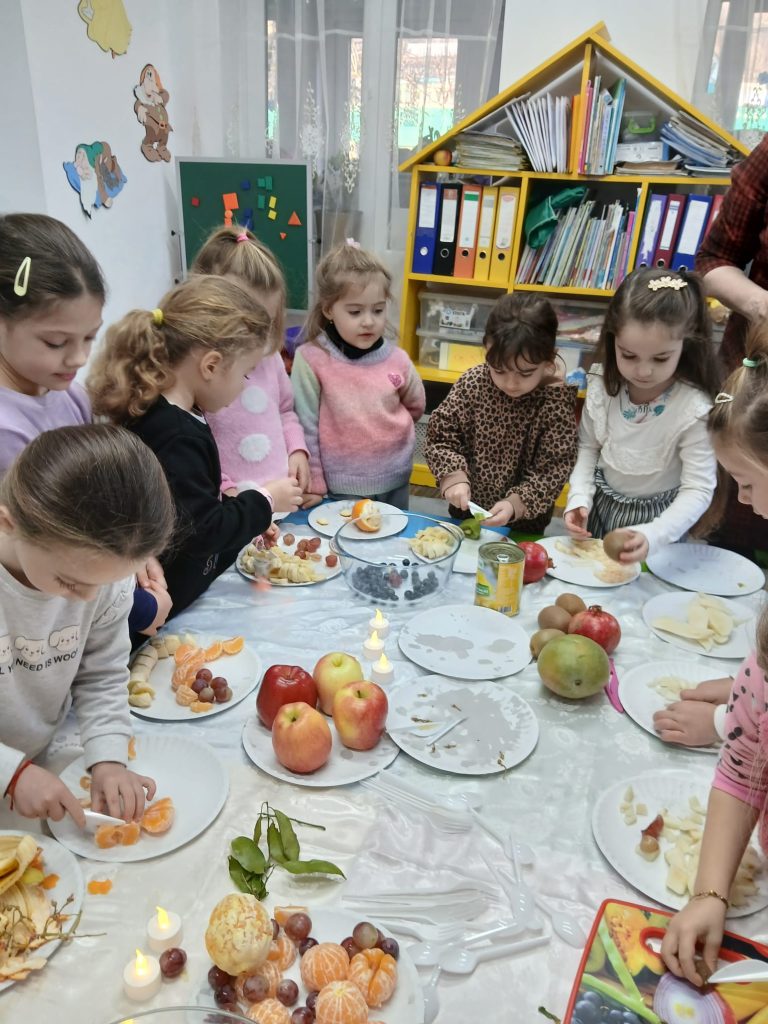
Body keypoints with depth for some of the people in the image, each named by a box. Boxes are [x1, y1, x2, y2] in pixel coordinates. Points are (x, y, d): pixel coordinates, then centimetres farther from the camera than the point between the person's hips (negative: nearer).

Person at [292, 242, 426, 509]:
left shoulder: (396, 358, -5)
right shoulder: (311, 359, -13)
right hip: (342, 488, -3)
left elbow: (415, 406, 14)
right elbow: (306, 428, -9)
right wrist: (314, 484, -7)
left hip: (395, 481, 3)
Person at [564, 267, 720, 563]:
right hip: (600, 505, 4)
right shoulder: (602, 386, -13)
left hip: (657, 517, -3)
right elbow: (588, 447, 1)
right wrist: (579, 498, -14)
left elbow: (698, 490, -24)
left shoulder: (694, 410, -25)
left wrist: (653, 536, -39)